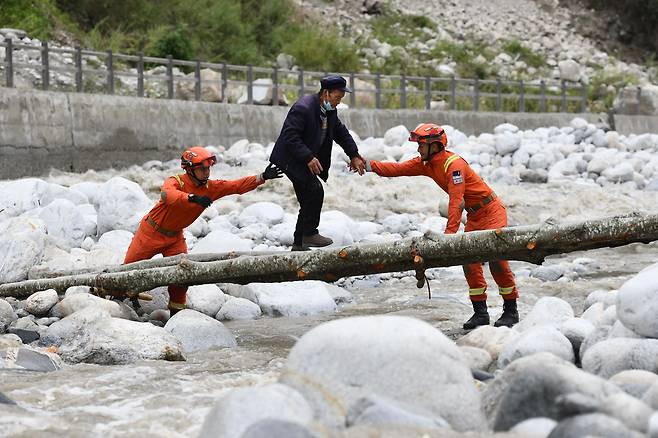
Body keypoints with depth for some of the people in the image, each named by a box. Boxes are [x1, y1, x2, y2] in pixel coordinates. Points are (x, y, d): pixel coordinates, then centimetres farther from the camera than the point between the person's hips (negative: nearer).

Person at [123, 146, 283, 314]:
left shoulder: (210, 188, -9)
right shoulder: (176, 182, -26)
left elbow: (237, 186, -12)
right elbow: (166, 194, -49)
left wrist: (263, 177, -26)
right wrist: (192, 198, -64)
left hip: (175, 236, 4)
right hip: (152, 231, -4)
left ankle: (176, 311, 8)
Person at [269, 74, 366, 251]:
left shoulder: (330, 111, 5)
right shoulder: (303, 107, -24)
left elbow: (341, 133, 15)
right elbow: (290, 136, -28)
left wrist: (354, 155, 6)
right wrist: (308, 158, -32)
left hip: (306, 160, 10)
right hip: (291, 159, -10)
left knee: (308, 202, 10)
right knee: (315, 190, -22)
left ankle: (299, 243, 17)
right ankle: (310, 233, -12)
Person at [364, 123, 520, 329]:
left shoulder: (454, 164, -26)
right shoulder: (426, 163, 1)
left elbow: (456, 202, -30)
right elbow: (399, 169, -2)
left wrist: (450, 232, -34)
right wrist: (371, 166, -14)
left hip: (491, 211, -9)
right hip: (474, 216, 9)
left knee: (497, 261, -12)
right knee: (469, 262, 2)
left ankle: (511, 311, -2)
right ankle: (480, 312, 7)